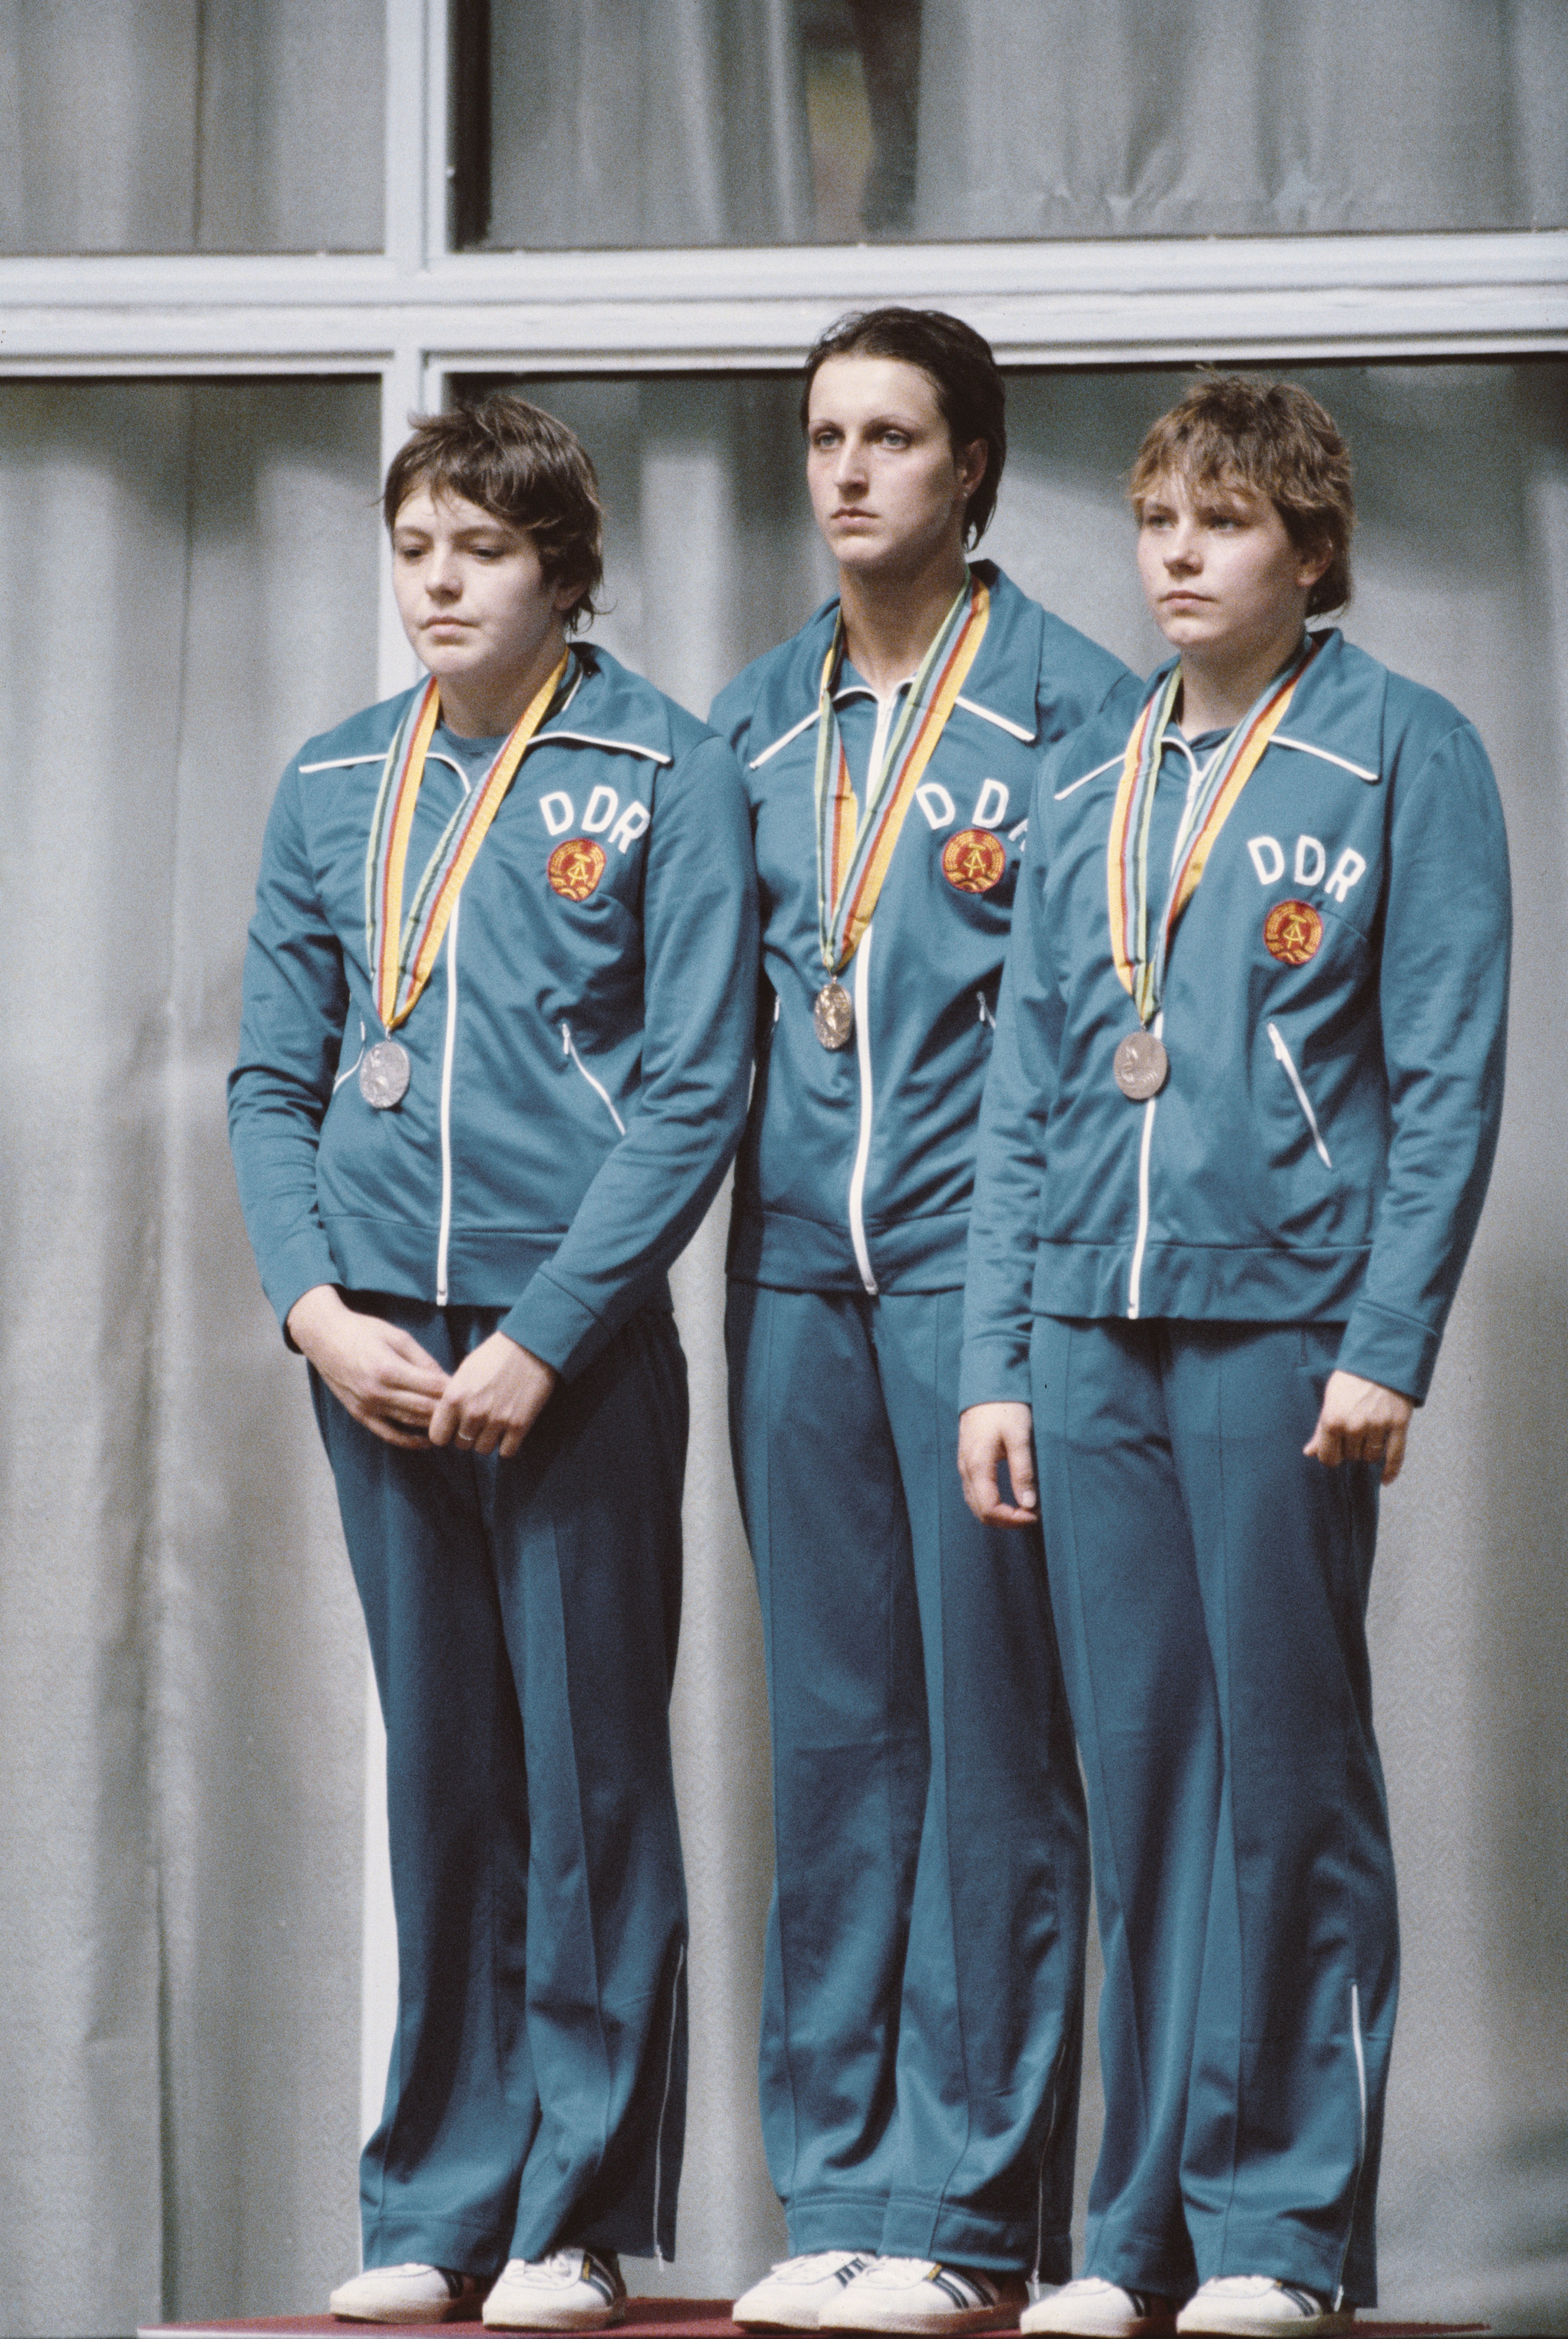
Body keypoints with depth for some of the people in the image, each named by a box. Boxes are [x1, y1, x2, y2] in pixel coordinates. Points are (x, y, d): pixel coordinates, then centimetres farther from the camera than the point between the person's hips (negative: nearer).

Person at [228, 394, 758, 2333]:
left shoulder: (665, 778, -2)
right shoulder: (332, 790, 11)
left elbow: (695, 1092, -7)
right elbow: (272, 1078, 12)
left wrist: (541, 1337, -12)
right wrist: (317, 1306, -4)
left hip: (578, 1345, -4)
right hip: (378, 1351, 4)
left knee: (590, 1772, 0)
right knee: (442, 1776, 8)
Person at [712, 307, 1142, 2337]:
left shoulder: (1074, 706, -1)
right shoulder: (752, 724, 14)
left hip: (984, 1256, -5)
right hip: (797, 1260, 5)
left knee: (994, 1730, -4)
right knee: (833, 1727, 7)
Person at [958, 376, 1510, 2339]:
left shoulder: (1400, 754, 1)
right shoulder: (1085, 786, 15)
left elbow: (1449, 1072, -4)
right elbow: (1024, 1094, 16)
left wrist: (1389, 1344, -12)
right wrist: (998, 1358, 8)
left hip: (1282, 1313, -5)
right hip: (1096, 1323, 5)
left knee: (1286, 1763, -2)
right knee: (1138, 1761, 5)